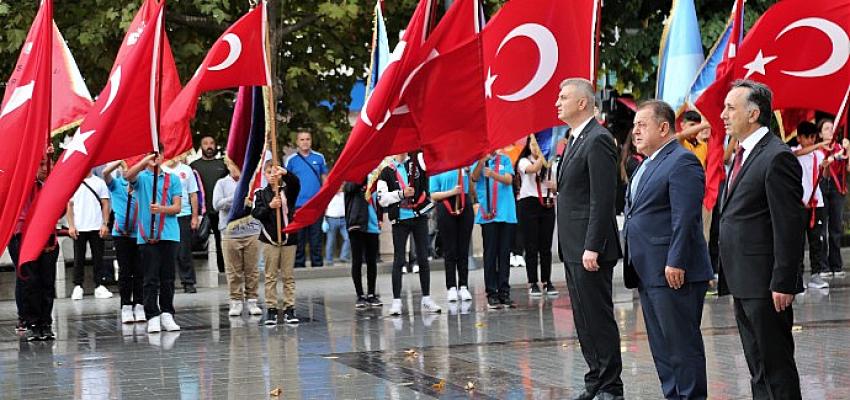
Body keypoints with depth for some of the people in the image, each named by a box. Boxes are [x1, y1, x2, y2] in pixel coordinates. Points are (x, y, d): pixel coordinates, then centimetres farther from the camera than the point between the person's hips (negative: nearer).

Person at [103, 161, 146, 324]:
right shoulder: (116, 184, 4)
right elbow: (105, 173, -14)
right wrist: (121, 160, -14)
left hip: (138, 233, 1)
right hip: (121, 234, -1)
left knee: (139, 271, 2)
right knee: (125, 271, 2)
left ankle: (138, 305, 9)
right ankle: (126, 306, 7)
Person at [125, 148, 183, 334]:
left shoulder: (172, 179, 12)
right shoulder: (141, 178, 8)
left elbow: (177, 207, 4)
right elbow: (129, 175, -17)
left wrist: (161, 209, -15)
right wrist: (147, 159, -28)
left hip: (169, 234, 2)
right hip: (147, 235, -2)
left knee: (168, 277, 4)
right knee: (151, 278, -3)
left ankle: (167, 314, 11)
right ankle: (153, 317, -2)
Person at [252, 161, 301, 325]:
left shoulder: (288, 190, 3)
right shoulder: (260, 193, 3)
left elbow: (296, 183, -19)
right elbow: (255, 213, -8)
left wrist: (285, 173, -37)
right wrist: (270, 206, -24)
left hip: (288, 238, 0)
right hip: (269, 239, 0)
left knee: (289, 276, 4)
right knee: (270, 276, 3)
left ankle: (289, 309, 7)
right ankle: (271, 309, 6)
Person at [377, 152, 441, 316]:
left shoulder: (418, 162, 7)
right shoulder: (387, 172, 1)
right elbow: (382, 198, -6)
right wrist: (401, 193, -15)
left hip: (419, 217, 2)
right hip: (400, 219, -2)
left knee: (423, 259, 5)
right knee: (398, 260, -1)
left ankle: (426, 299, 11)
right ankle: (396, 301, 2)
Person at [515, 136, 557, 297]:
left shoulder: (549, 163, 12)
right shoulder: (524, 161, 2)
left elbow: (555, 186, 18)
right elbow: (533, 169, -21)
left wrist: (554, 185, -4)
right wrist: (541, 155, -18)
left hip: (547, 205, 3)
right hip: (528, 203, -3)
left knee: (546, 246, 5)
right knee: (531, 246, -2)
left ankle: (547, 282, 11)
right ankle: (532, 283, 2)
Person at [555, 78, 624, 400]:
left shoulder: (598, 140, -13)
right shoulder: (576, 140, 17)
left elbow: (603, 199, -19)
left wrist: (592, 248, -22)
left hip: (590, 249, -10)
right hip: (573, 249, 10)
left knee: (598, 318, -5)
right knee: (584, 321, 13)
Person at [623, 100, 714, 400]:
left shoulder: (682, 162, -12)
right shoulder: (647, 165, 19)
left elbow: (685, 218, -19)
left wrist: (676, 263, -23)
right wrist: (632, 263, 20)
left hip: (673, 273, -10)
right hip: (648, 273, 10)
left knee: (683, 344, -5)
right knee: (661, 346, 13)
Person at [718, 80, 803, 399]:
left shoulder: (777, 157, -14)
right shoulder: (743, 156, 17)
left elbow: (789, 226, -17)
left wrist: (783, 283, -20)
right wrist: (729, 276, 17)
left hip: (766, 286, -10)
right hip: (744, 283, 10)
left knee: (776, 364, -4)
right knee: (758, 366, 14)